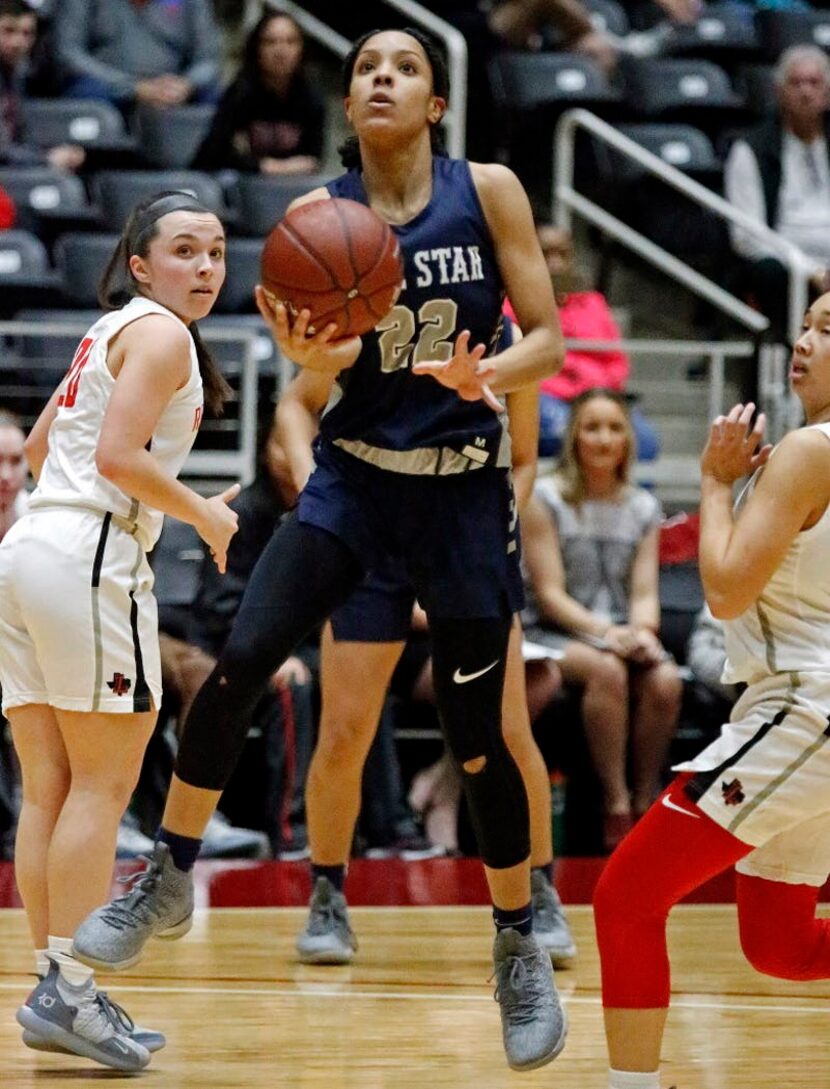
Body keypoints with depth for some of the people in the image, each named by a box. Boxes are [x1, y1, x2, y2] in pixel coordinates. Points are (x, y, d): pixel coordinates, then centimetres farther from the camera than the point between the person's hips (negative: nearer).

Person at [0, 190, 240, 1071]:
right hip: (89, 555, -9)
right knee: (106, 783, -8)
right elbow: (118, 456, -17)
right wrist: (206, 517, -4)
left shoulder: (111, 333, 23)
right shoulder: (161, 333, -5)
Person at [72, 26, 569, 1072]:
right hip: (354, 470, 2)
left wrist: (484, 376, -27)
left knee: (476, 734, 2)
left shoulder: (488, 191, -6)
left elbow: (546, 338, -6)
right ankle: (169, 880, 2)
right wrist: (306, 347, -32)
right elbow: (335, 358, -8)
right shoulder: (322, 211, -2)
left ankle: (520, 948, 21)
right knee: (239, 660, -15)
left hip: (464, 485, -2)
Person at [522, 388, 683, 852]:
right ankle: (617, 805, -33)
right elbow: (549, 593, -6)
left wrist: (643, 632, -16)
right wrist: (604, 632, -19)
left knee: (666, 680, -30)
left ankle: (645, 801, -19)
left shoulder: (643, 508, 13)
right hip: (557, 634, -4)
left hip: (623, 635, 4)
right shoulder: (546, 499, 0)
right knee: (607, 670, -37)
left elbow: (645, 592, 7)